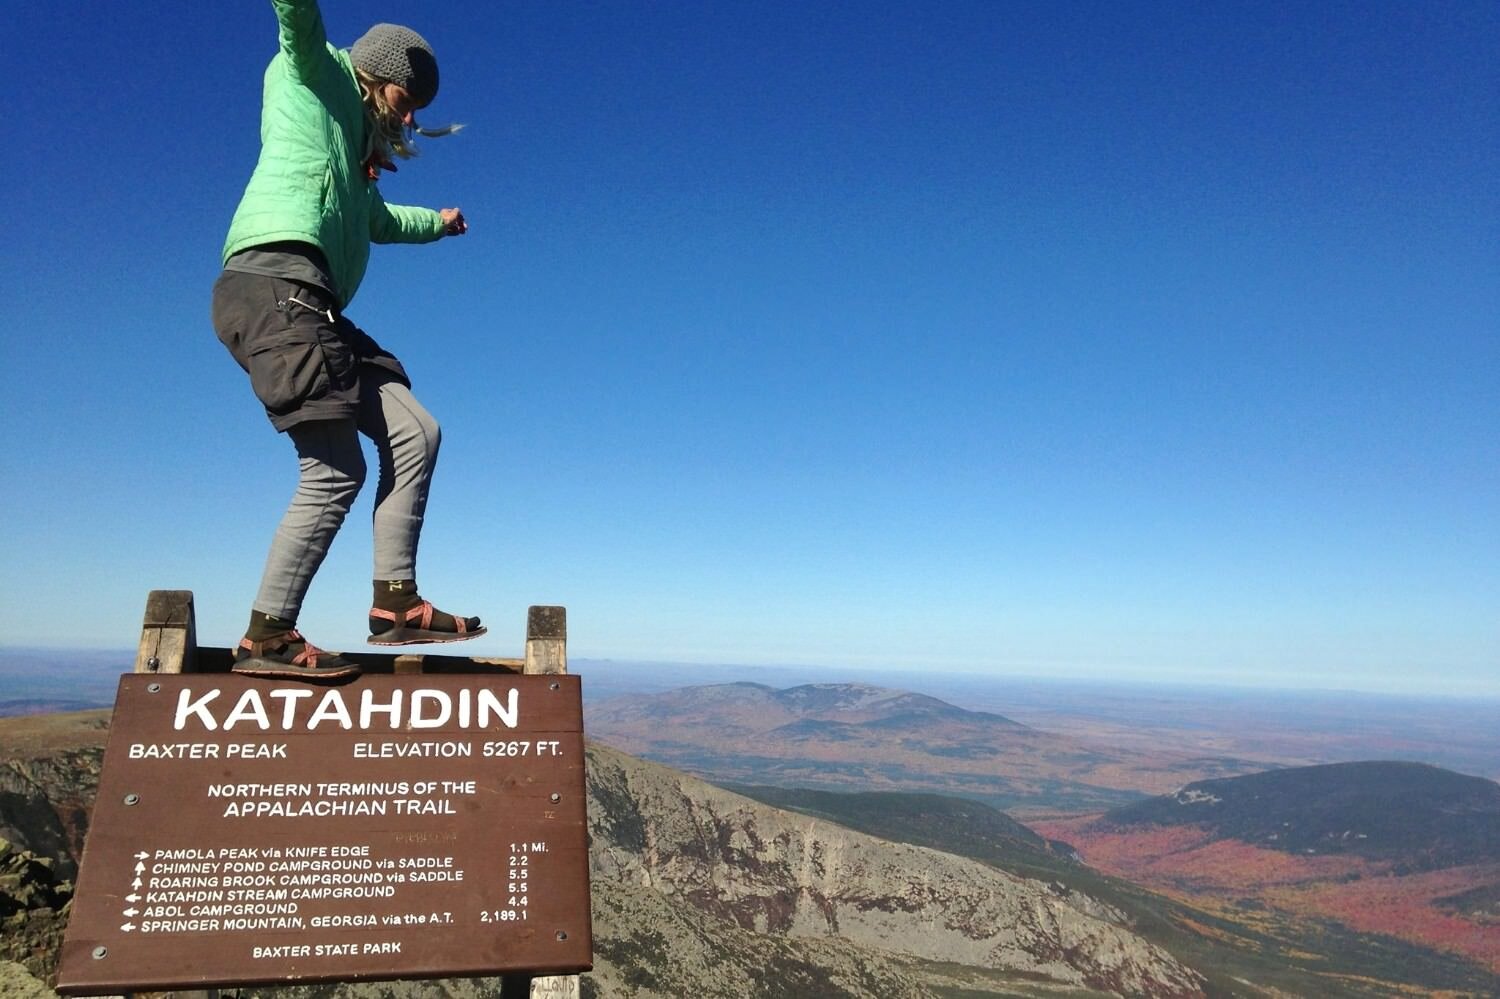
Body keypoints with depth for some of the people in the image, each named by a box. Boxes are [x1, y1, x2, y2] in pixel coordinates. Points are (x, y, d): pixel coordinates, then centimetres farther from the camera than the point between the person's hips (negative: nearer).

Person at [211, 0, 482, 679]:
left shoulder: (355, 151, 35)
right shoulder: (314, 74, 14)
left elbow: (378, 220, 53)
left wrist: (437, 222, 69)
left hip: (311, 311, 9)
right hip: (276, 284, -9)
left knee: (415, 434, 3)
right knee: (335, 472, -15)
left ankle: (395, 602, 1)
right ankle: (266, 636, -7)